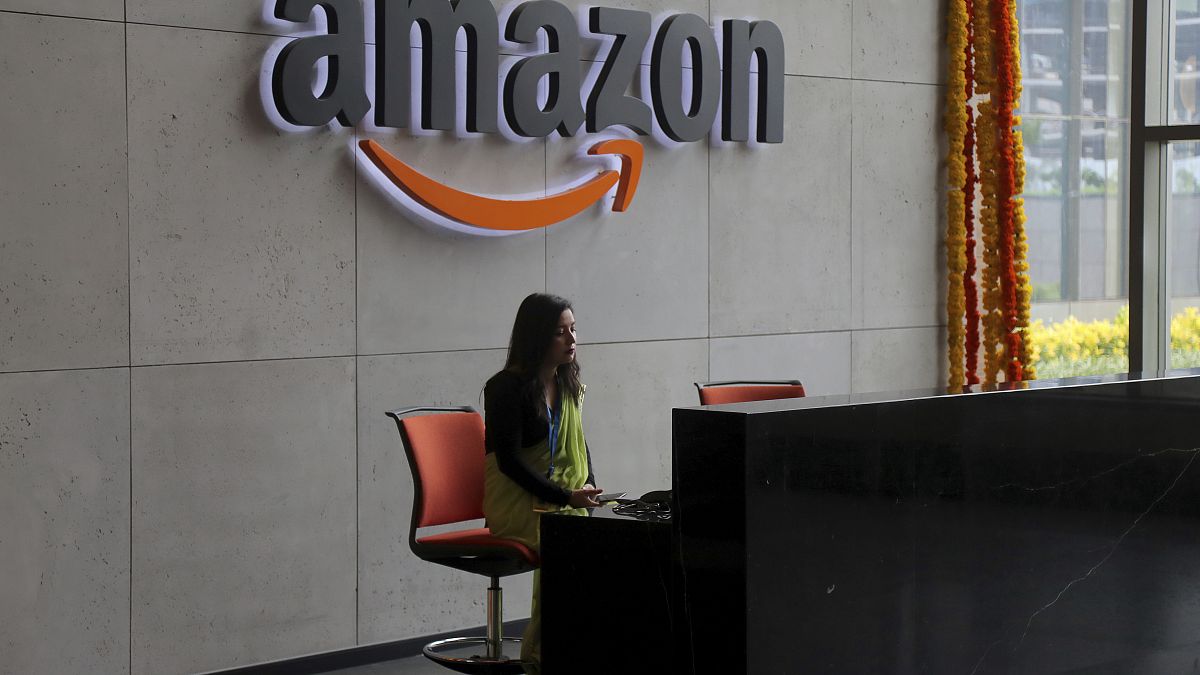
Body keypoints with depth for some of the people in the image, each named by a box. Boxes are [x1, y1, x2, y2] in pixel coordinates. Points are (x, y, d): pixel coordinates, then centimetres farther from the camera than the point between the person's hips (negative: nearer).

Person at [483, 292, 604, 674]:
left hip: (565, 496, 6)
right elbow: (510, 460, -14)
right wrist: (565, 497, -19)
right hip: (516, 501, -6)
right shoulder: (507, 388, -10)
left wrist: (588, 490, 1)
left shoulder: (568, 384, 11)